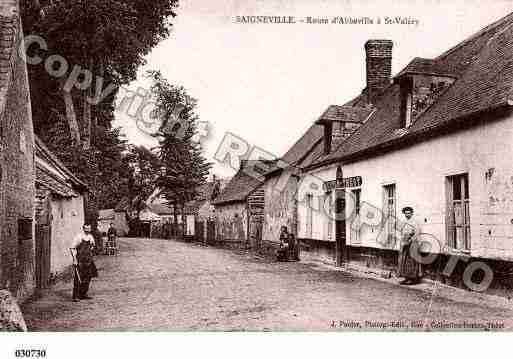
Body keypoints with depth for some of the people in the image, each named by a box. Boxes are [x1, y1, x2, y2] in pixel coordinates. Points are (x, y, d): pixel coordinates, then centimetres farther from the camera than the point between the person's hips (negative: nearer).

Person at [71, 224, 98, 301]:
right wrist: (75, 259, -17)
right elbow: (73, 248, -12)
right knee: (78, 278, -7)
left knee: (88, 277, 10)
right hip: (79, 260, -7)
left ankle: (83, 294, 22)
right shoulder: (78, 237, -11)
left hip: (88, 260, 7)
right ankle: (76, 296, -2)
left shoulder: (90, 237, 9)